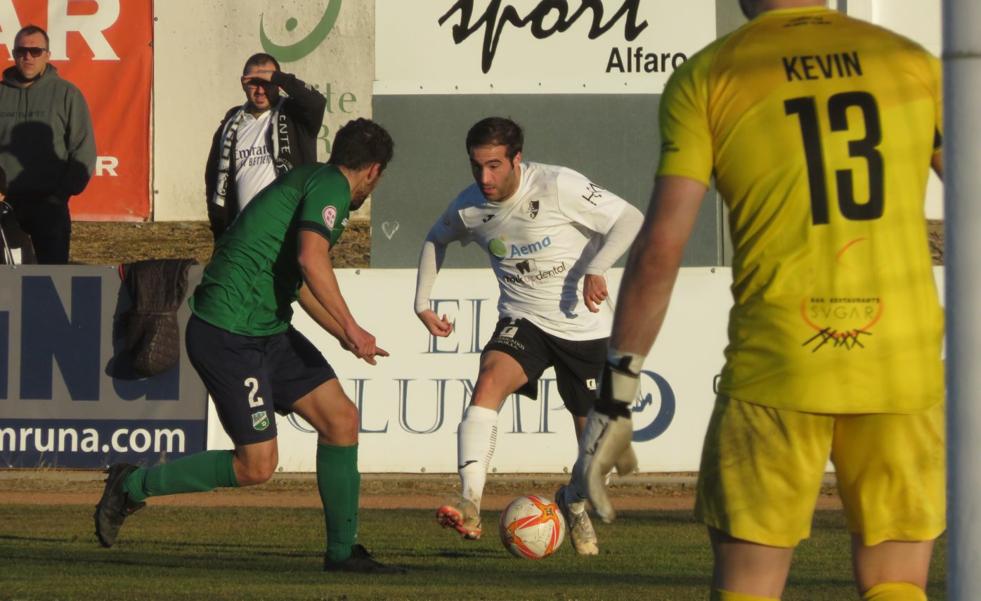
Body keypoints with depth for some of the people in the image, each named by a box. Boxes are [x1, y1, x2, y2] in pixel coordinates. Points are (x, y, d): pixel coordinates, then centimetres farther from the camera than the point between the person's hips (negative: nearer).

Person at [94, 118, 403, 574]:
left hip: (266, 331, 10)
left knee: (341, 419, 4)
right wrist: (352, 329, -22)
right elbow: (311, 261, -27)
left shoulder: (311, 183, 21)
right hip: (228, 335, -10)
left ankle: (342, 551, 12)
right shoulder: (330, 187, -10)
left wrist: (346, 337, 41)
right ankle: (133, 485, 7)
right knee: (256, 466, -8)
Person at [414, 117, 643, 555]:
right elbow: (437, 239, 19)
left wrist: (595, 269, -29)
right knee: (489, 382, -30)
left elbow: (629, 220, -16)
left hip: (584, 326, -2)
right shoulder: (470, 207, -5)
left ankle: (574, 501, 40)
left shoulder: (557, 186, -18)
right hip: (522, 322, 2)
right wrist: (422, 303, 11)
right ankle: (470, 506, -42)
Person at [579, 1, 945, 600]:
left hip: (776, 369, -2)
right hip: (903, 370, 2)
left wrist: (615, 397, 1)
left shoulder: (706, 78, 2)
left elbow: (660, 248, -3)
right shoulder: (911, 63, 9)